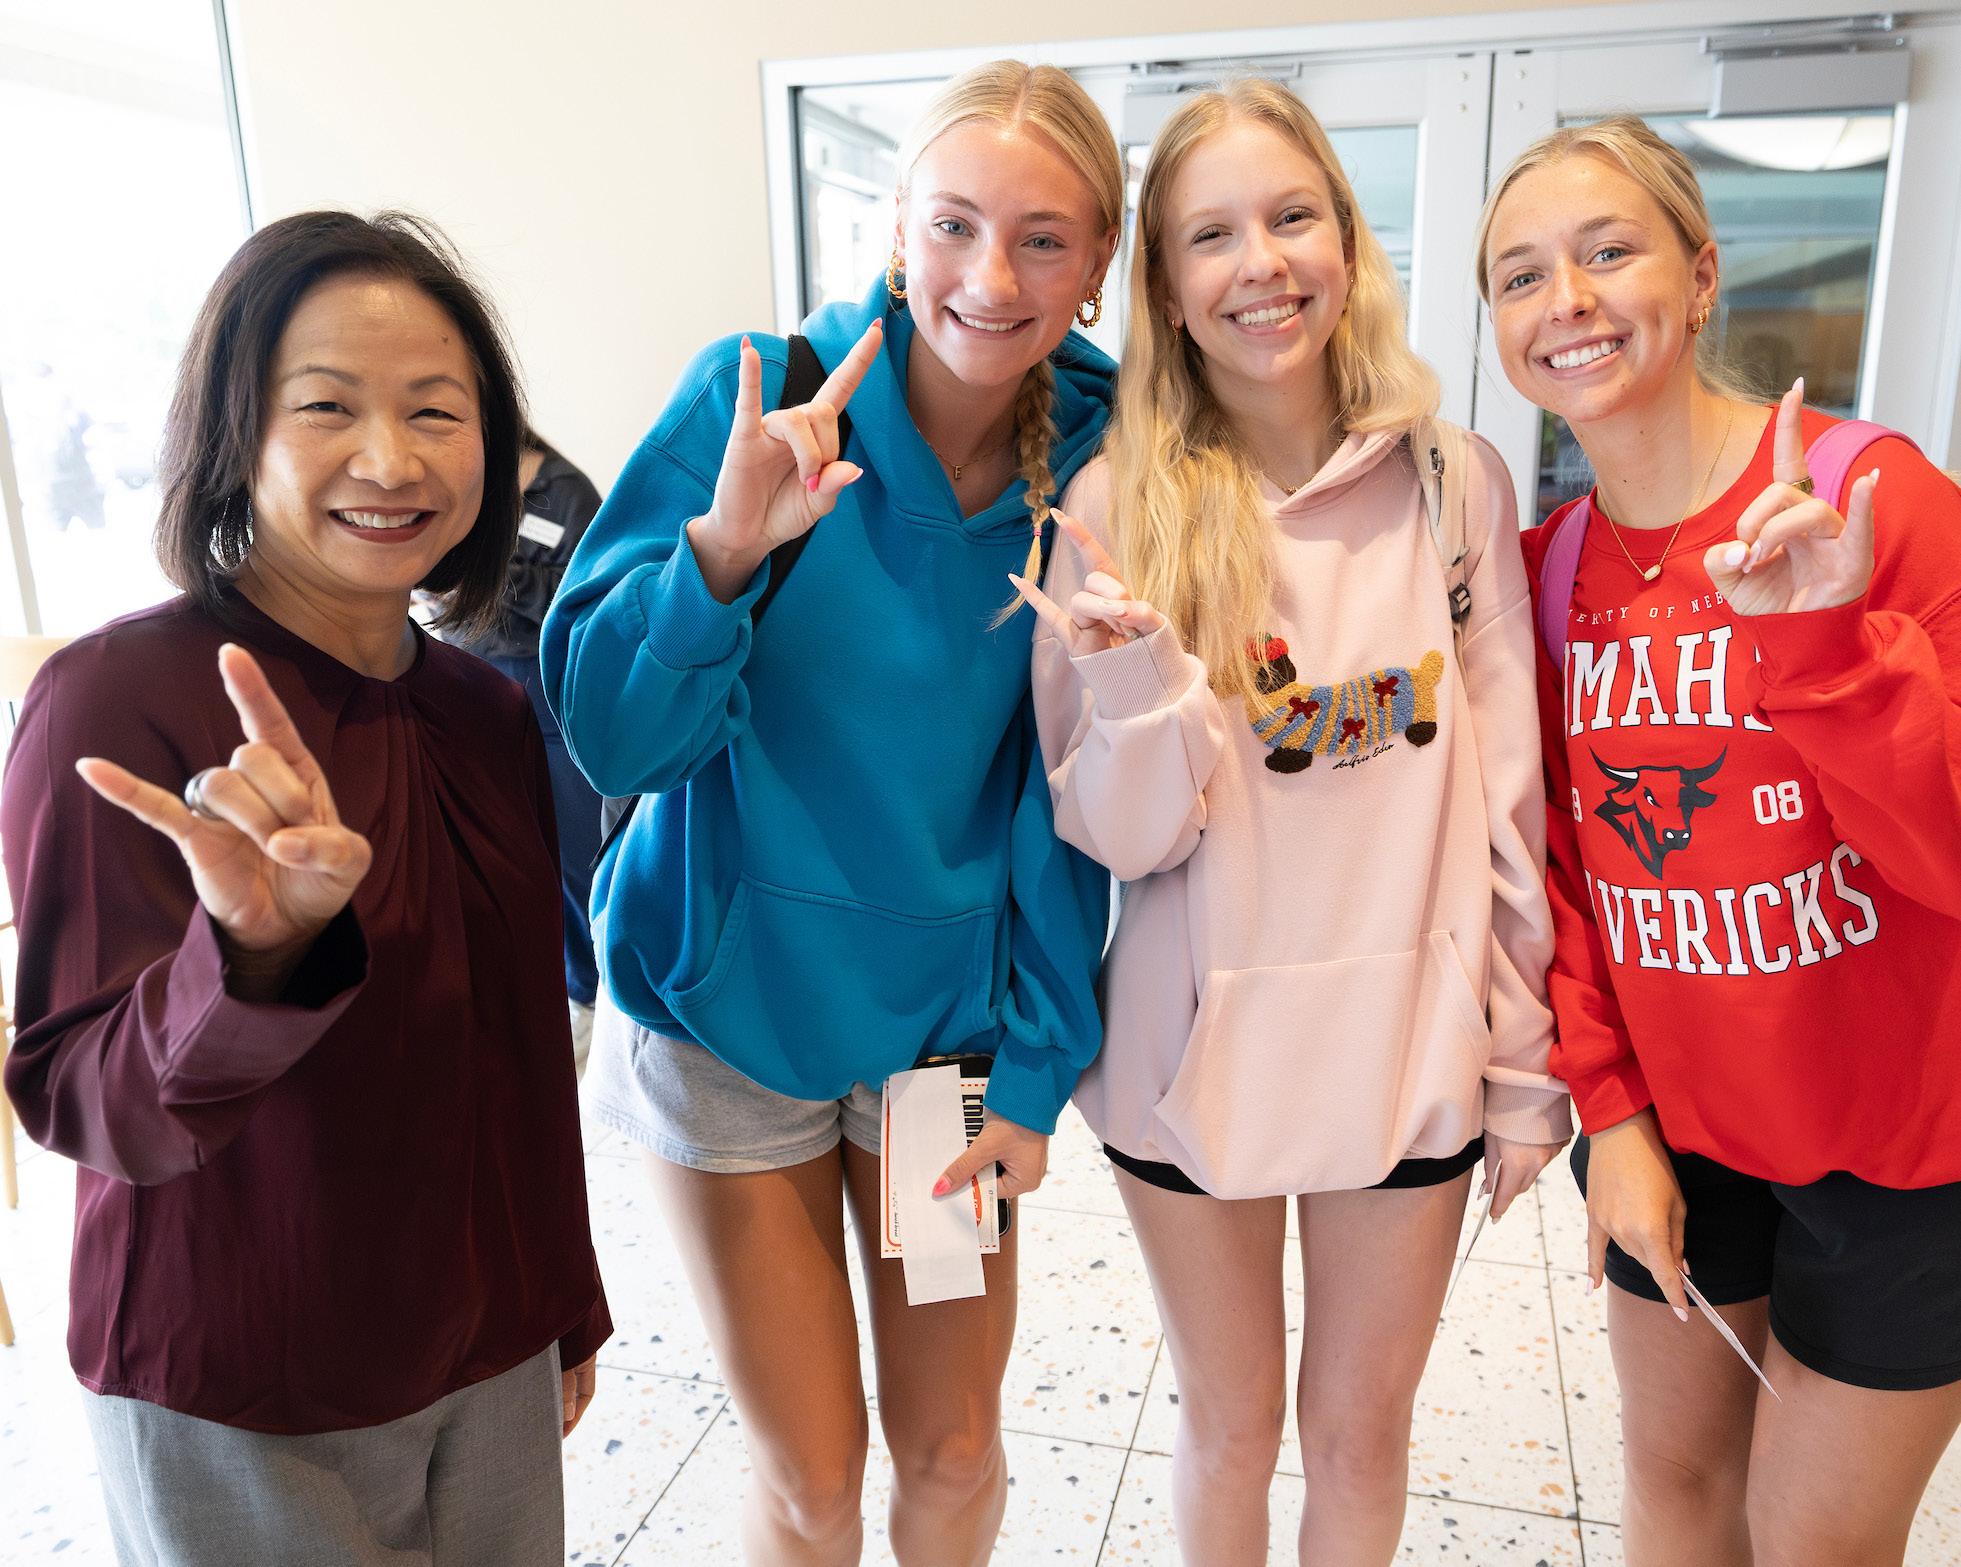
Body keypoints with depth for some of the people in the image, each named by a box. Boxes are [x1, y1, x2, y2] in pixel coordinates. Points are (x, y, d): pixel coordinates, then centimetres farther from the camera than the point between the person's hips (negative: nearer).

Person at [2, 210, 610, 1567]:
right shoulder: (119, 699, -18)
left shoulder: (490, 709, -2)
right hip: (240, 1415, -5)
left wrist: (568, 1303, 13)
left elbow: (522, 1049, 6)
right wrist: (257, 946, -40)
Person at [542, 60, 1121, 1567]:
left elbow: (1061, 800, -2)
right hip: (728, 1006, -2)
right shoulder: (756, 397, -14)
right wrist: (726, 546, -34)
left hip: (943, 1015, 2)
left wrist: (1042, 1071, -3)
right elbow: (609, 732, -16)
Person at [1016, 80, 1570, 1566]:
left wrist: (1523, 1066, 3)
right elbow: (1122, 837, -11)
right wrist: (1137, 676, -30)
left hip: (1412, 1046, 1)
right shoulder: (1119, 506, -10)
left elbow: (1509, 798, -1)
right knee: (1229, 1430, 21)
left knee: (1361, 1431, 22)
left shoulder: (1457, 483, -6)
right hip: (1199, 1050, -1)